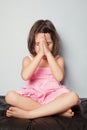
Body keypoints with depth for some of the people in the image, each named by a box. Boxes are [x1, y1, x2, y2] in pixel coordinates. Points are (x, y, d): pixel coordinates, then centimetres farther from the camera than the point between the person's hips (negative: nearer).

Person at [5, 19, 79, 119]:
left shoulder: (58, 59, 7)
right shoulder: (28, 59, 5)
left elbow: (59, 77, -15)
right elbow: (25, 76, -17)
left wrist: (48, 53, -15)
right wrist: (40, 54, -18)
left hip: (52, 96, 0)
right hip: (32, 97, 0)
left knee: (73, 97, -30)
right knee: (10, 96, -27)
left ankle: (28, 114, -30)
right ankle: (57, 110, -27)